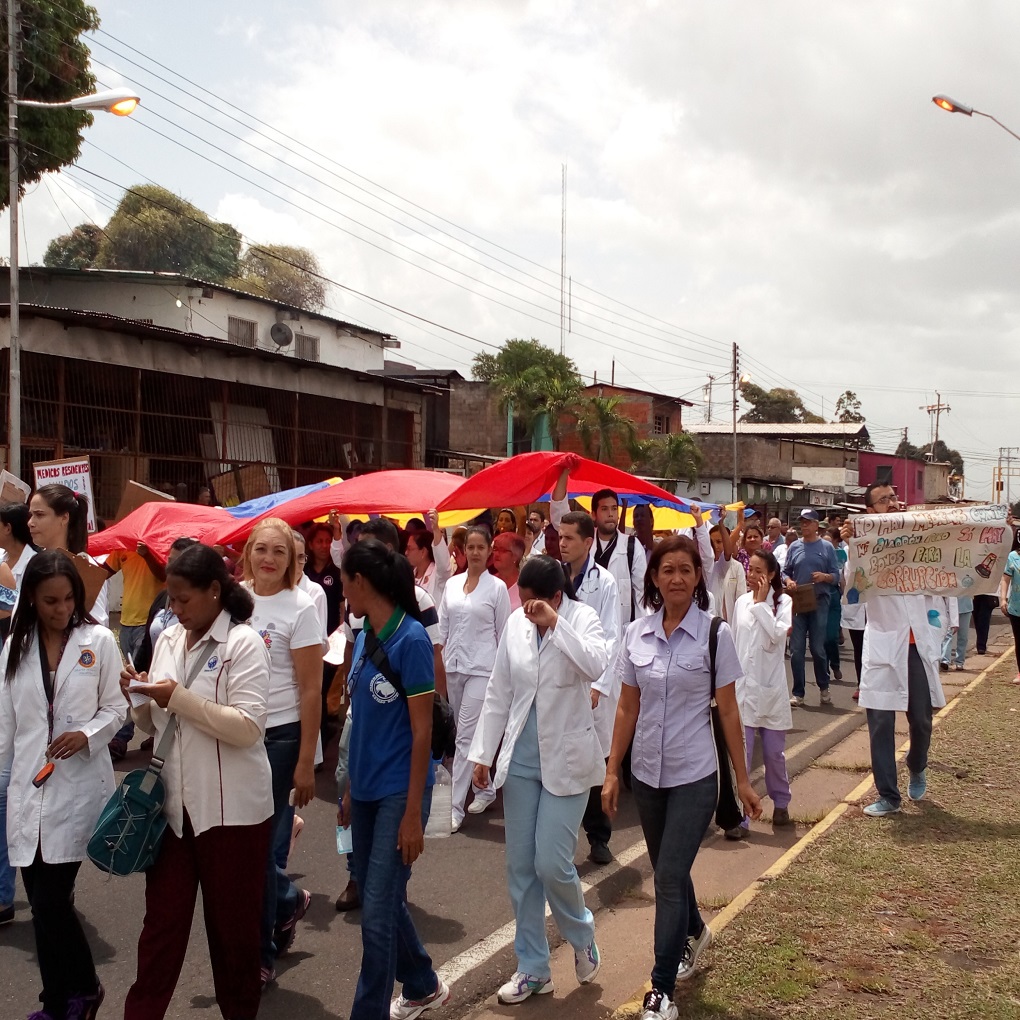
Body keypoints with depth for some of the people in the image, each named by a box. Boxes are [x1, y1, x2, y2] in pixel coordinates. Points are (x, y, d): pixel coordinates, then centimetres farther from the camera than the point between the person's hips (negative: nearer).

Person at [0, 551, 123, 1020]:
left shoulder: (99, 641, -3)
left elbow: (114, 708, 1)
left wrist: (87, 735, -17)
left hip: (79, 785, -4)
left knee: (51, 901, -6)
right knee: (43, 902, 7)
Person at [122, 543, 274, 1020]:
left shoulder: (244, 643, -11)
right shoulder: (168, 640, 9)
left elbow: (248, 727, -20)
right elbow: (156, 725, 16)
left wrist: (180, 698, -20)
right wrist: (142, 698, -5)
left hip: (230, 807, -5)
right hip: (173, 801, 5)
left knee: (233, 921, 10)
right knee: (161, 919, 9)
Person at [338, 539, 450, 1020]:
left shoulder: (411, 639, -15)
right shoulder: (364, 637, 7)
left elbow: (422, 731, -15)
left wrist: (413, 813, -15)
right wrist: (350, 789, 15)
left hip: (399, 792, -8)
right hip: (366, 789, 8)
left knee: (377, 912, -4)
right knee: (376, 900, 19)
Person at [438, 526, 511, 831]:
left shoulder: (497, 587, -4)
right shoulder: (452, 584, 8)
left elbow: (503, 633, -1)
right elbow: (443, 626, 12)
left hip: (481, 668, -5)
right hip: (453, 666, 5)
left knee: (466, 736, -9)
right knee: (469, 734, 14)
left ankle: (455, 806, -7)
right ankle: (484, 789, 30)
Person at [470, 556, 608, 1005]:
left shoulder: (582, 618, -10)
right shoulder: (515, 623, 2)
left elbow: (596, 665, -30)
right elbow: (498, 692, 7)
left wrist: (555, 623, -30)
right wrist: (482, 753, 6)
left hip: (565, 760, -4)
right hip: (520, 760, 5)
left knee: (551, 864, -6)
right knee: (520, 867, 8)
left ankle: (583, 937, 25)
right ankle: (532, 968, 23)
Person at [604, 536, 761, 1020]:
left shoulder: (715, 634, -10)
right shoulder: (636, 633, -1)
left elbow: (728, 711, -5)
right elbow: (628, 708, 5)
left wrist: (742, 780, -2)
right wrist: (612, 771, 4)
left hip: (694, 775, -4)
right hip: (647, 772, 4)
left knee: (670, 876, -7)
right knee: (667, 869, 19)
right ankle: (694, 932, 48)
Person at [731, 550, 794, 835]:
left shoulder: (783, 601, -4)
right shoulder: (742, 602, 6)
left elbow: (778, 634, -21)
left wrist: (761, 603, -16)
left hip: (770, 687, -2)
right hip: (743, 686, 2)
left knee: (774, 753, 9)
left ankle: (780, 803, 32)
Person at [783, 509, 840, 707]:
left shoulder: (826, 547, 1)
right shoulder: (794, 547, 6)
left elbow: (836, 574, 1)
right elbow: (785, 571, 10)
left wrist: (825, 576, -19)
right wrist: (788, 581, -11)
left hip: (819, 602, -2)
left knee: (818, 648, 3)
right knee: (796, 650, 1)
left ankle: (824, 687, 25)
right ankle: (798, 693, 9)